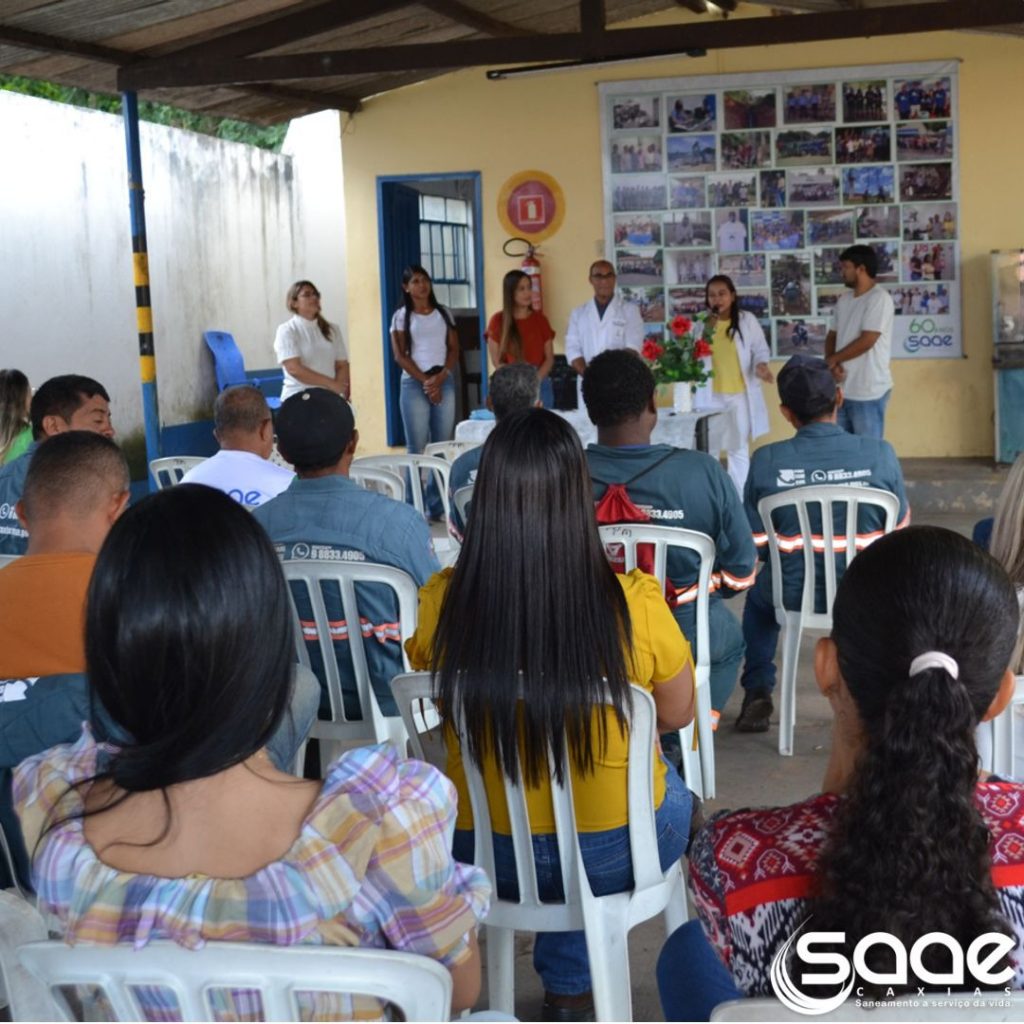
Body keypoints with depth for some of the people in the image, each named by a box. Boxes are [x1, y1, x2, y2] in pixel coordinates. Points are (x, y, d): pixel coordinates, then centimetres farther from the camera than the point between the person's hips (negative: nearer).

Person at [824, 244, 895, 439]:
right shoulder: (844, 300, 13)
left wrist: (833, 359, -7)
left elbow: (866, 341, -19)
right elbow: (832, 336, 15)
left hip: (869, 392, -8)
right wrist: (833, 365, -5)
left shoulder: (879, 298, -13)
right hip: (843, 390, 8)